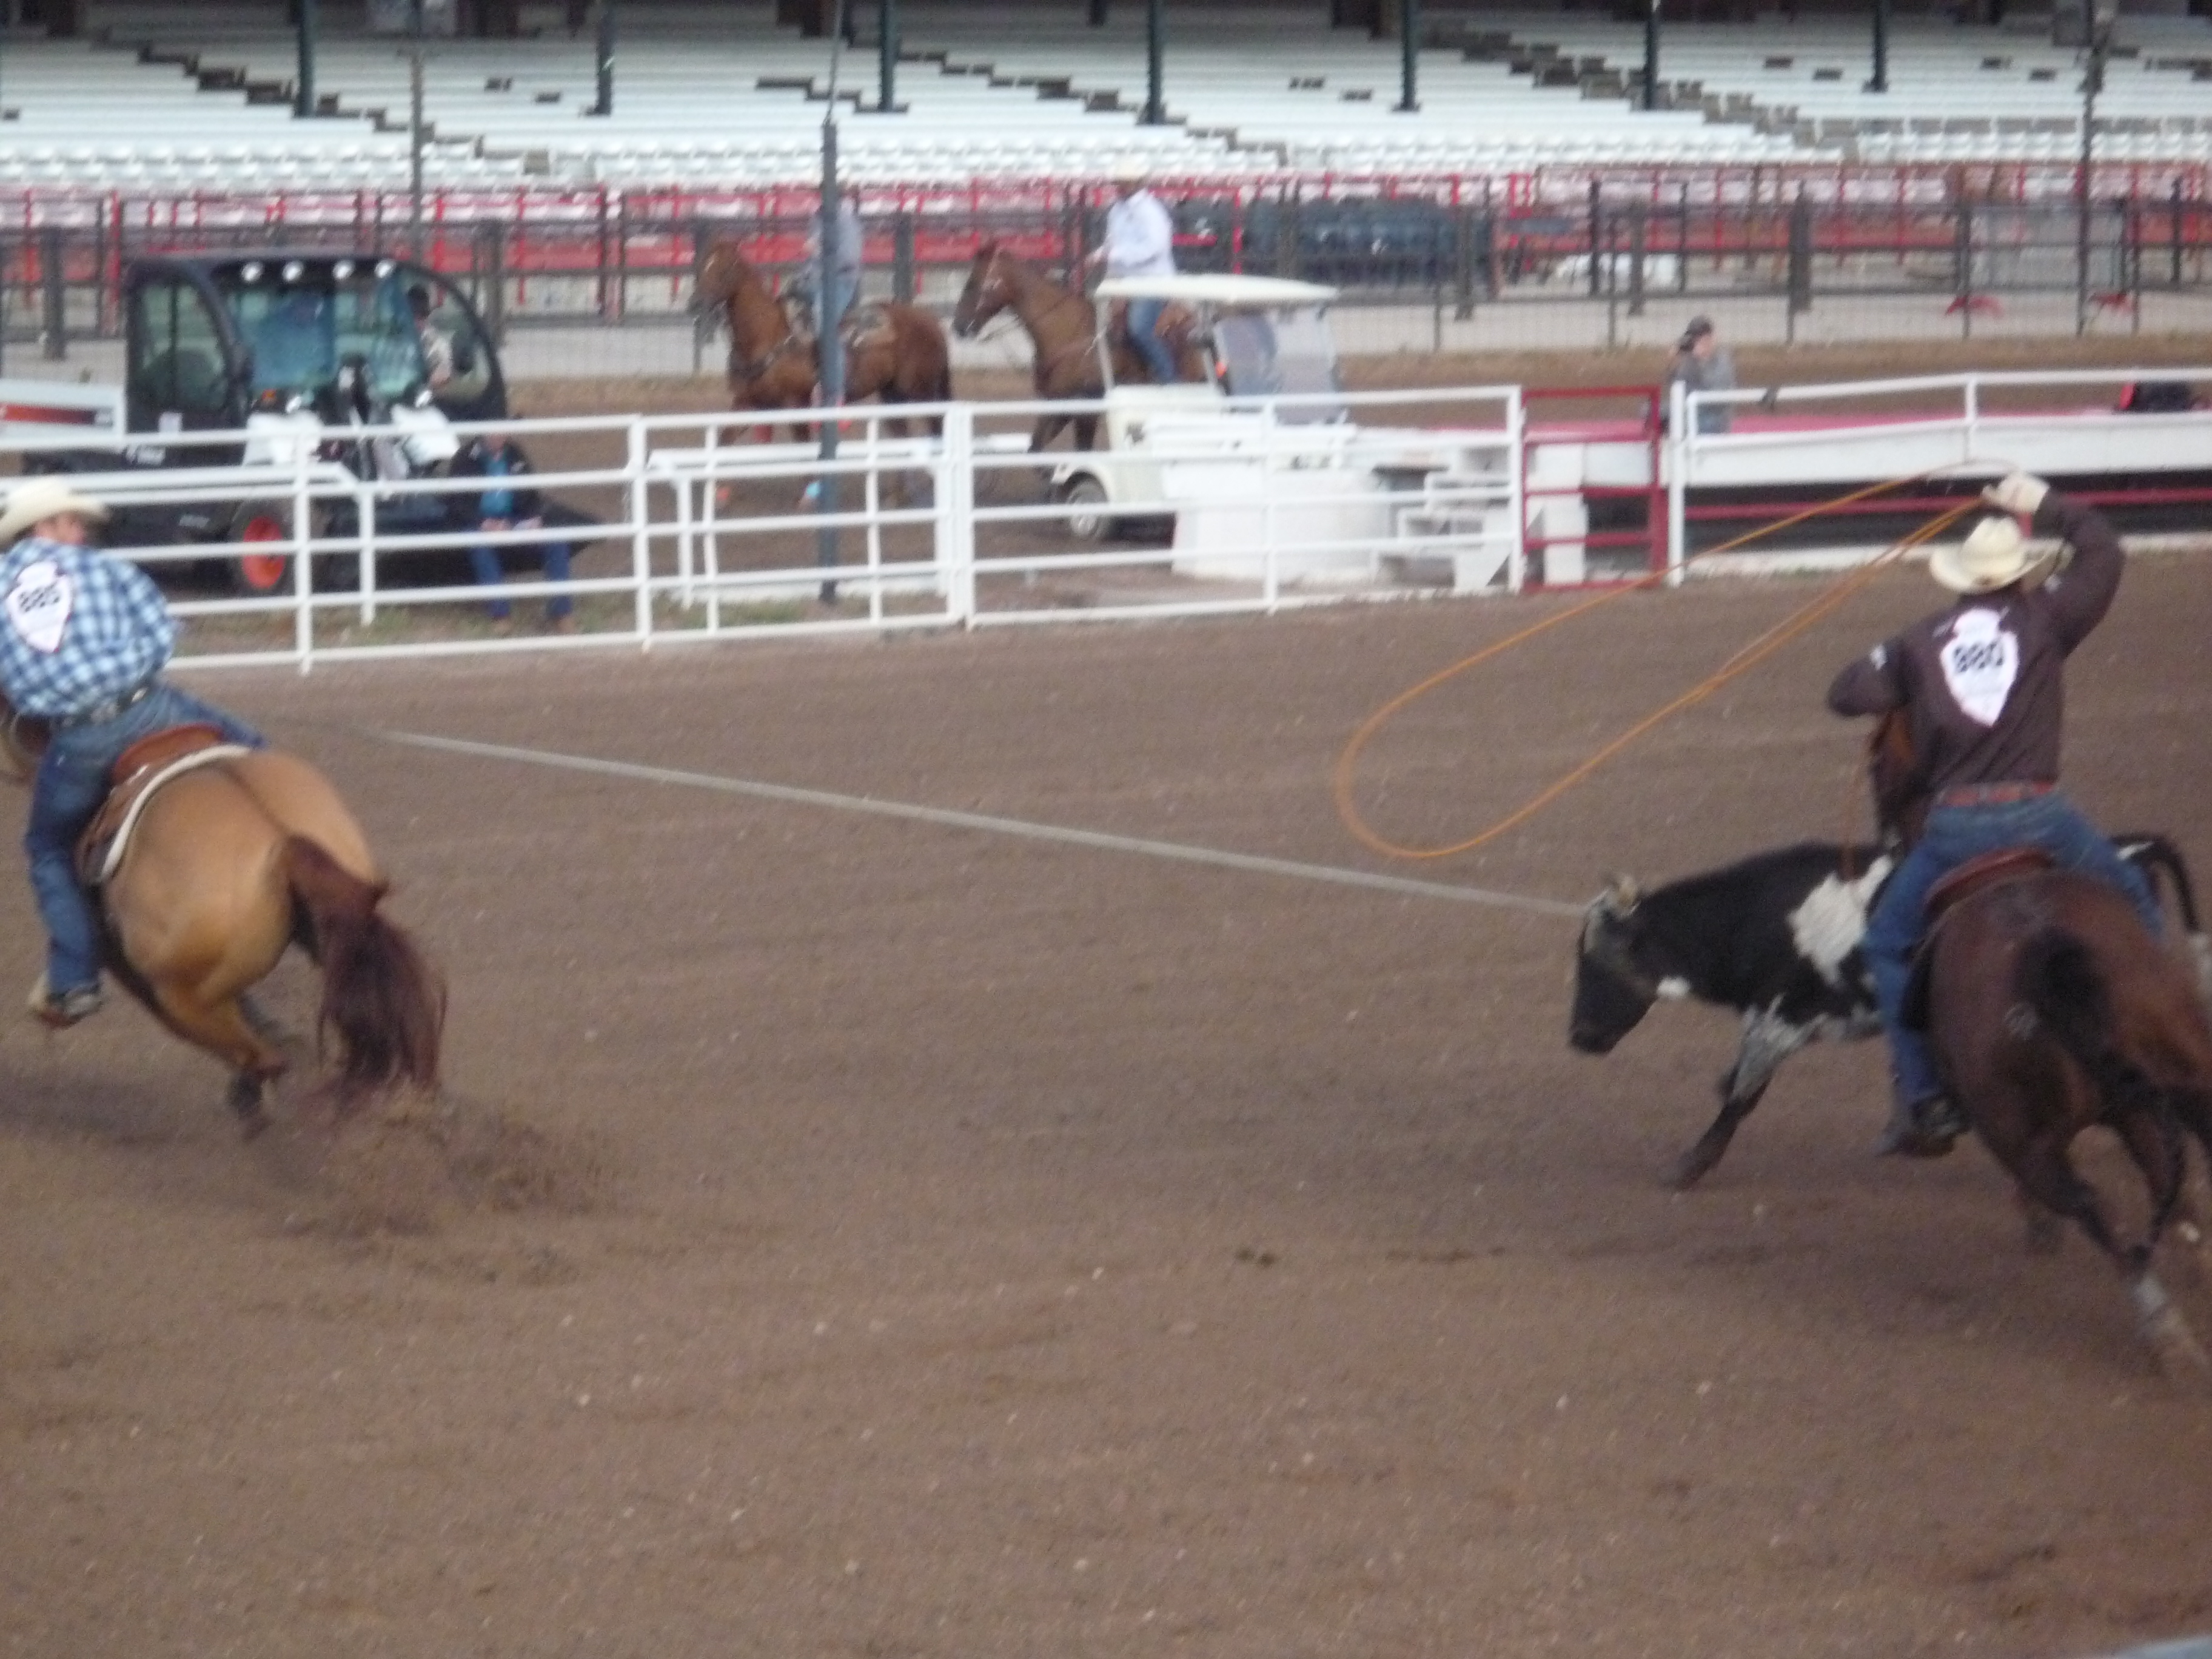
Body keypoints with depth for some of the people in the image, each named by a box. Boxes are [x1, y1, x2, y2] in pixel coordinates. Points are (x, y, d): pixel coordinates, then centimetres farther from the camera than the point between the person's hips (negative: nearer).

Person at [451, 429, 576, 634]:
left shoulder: (515, 454, 8)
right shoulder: (467, 458, -4)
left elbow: (531, 494, 14)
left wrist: (534, 518, -8)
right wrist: (484, 522, -23)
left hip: (515, 523, 4)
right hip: (481, 523, -4)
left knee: (556, 543, -18)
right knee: (481, 546, -38)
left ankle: (560, 612, -16)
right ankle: (501, 613, -34)